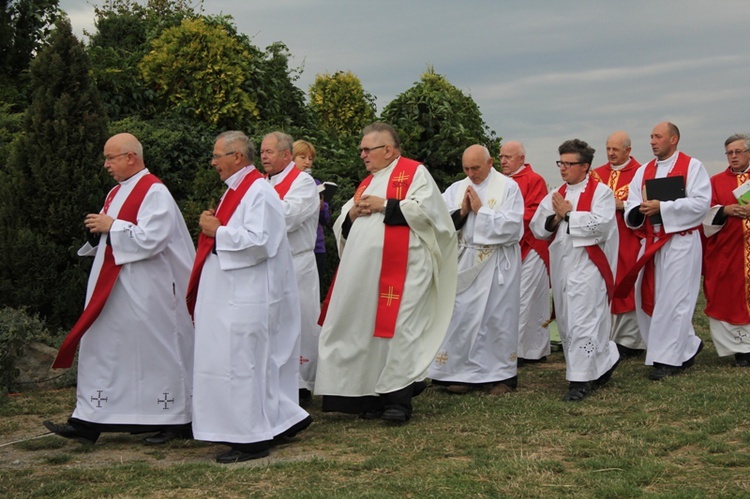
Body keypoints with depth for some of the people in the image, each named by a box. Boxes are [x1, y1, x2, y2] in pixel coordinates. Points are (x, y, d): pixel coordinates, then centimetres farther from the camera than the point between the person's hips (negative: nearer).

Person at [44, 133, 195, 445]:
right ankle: (89, 422, 11)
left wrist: (111, 226, -15)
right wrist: (99, 229, 0)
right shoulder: (116, 193, 15)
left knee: (154, 352, -1)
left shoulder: (154, 192, -12)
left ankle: (175, 420, 12)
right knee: (102, 349, 7)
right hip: (112, 287, 9)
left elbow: (151, 238, -22)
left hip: (143, 290, -9)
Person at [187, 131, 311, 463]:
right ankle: (283, 419, 23)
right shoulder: (238, 189, 16)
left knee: (240, 363, -5)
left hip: (245, 299, -10)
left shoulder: (258, 192, -15)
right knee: (256, 362, 14)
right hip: (230, 295, 10)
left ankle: (250, 440, 3)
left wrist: (218, 231, -17)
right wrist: (214, 227, 7)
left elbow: (258, 241, -24)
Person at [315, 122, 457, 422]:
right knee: (365, 329, 5)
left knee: (396, 329, -9)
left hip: (401, 270, -7)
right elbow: (342, 228, 25)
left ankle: (398, 397, -3)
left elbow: (424, 209, -13)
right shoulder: (367, 183, 24)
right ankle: (371, 395, 11)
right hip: (364, 271, 7)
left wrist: (384, 205, -9)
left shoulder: (414, 172, 3)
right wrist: (352, 214, 3)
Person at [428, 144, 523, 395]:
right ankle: (465, 372, 13)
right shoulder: (456, 189, 9)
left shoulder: (508, 187, -3)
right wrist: (461, 212, -12)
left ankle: (502, 374, 13)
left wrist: (481, 210, -13)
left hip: (497, 264, -4)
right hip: (465, 262, 4)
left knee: (497, 317, 1)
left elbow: (512, 226, -14)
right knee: (462, 317, 3)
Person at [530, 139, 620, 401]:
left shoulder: (601, 192, -5)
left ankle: (580, 380, -3)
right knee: (566, 323, 12)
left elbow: (600, 225, -20)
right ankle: (604, 361, 29)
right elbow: (537, 229, 9)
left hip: (587, 267, -7)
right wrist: (555, 218, -10)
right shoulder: (556, 195, 15)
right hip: (561, 266, 8)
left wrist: (567, 214, -13)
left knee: (582, 323, -9)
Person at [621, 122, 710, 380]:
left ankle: (668, 359, 4)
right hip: (650, 243, 6)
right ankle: (687, 346, 22)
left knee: (672, 300, -5)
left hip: (680, 244, -6)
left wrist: (662, 207, -18)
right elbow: (631, 209, 8)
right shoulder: (644, 171, 13)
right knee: (648, 299, 6)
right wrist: (640, 210, -15)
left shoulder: (691, 166, -2)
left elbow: (701, 203, -14)